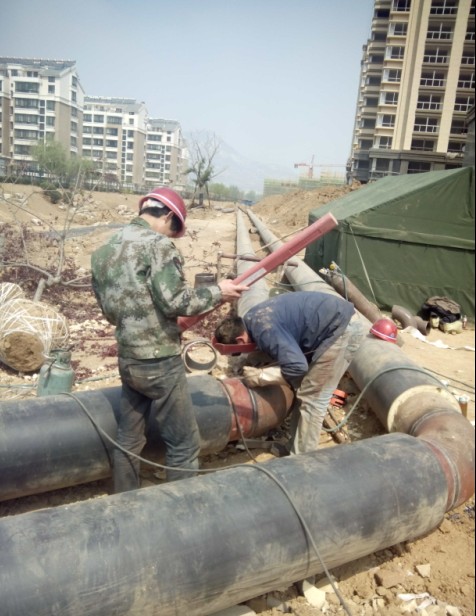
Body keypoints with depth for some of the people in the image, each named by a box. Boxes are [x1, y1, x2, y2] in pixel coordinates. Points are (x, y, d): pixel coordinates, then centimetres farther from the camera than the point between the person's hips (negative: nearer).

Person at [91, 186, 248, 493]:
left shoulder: (106, 249, 11)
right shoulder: (158, 244, -13)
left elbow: (109, 309, 16)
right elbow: (174, 300, -20)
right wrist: (217, 292, -8)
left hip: (127, 360, 9)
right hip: (159, 362, -8)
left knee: (129, 441, 18)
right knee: (184, 444, 5)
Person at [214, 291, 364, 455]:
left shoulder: (265, 330, -23)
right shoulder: (251, 319, 7)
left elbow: (297, 366, -25)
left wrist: (259, 376, -14)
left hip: (342, 329, -10)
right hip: (339, 322, 10)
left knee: (311, 398, -4)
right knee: (304, 391, 15)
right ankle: (295, 449, 27)